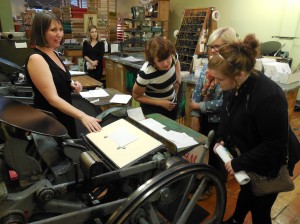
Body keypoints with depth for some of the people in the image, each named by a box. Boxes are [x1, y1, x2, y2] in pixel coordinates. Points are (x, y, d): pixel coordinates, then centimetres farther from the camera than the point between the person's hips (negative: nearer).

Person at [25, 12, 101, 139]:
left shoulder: (53, 53, 4)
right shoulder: (36, 59, -23)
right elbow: (53, 98, -30)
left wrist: (71, 85, -3)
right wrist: (82, 116, -39)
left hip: (65, 115, 9)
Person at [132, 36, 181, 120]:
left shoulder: (174, 56, -20)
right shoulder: (146, 73, -32)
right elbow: (136, 96, -16)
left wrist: (178, 81, -6)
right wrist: (160, 103, -21)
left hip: (172, 104, 5)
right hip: (153, 108, -5)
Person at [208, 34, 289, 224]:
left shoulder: (269, 97, -35)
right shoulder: (235, 85, -11)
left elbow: (275, 145, -27)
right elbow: (228, 113, 8)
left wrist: (239, 163, -22)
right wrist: (221, 138, -3)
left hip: (264, 167, -7)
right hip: (243, 154, 7)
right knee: (246, 190, 31)